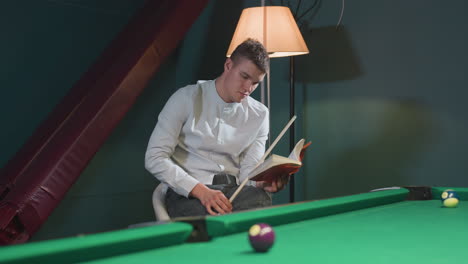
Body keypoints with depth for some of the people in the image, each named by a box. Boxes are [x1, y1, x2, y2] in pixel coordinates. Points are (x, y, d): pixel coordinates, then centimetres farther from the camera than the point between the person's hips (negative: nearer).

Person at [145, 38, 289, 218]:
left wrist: (262, 183, -20)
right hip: (188, 191, -4)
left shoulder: (259, 115, 10)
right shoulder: (187, 98, -4)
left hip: (234, 189, 4)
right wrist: (200, 190, -22)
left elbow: (249, 171, 6)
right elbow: (154, 159, -10)